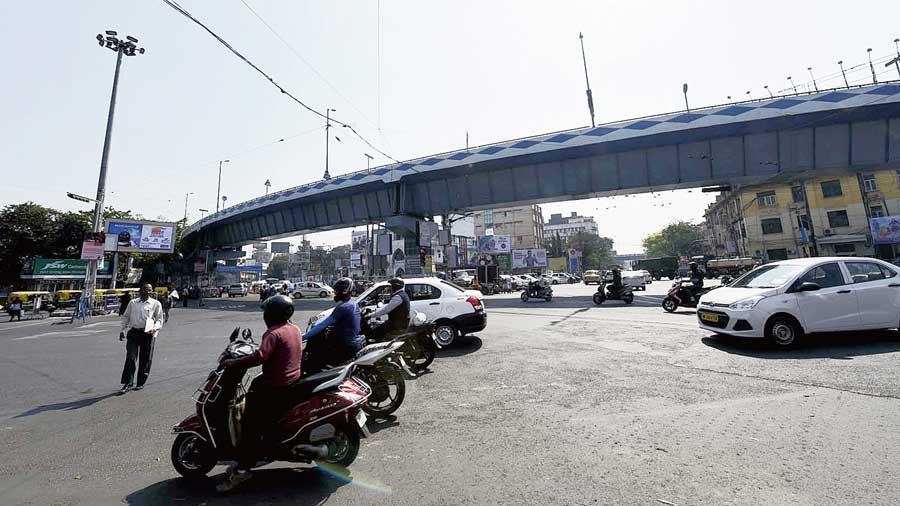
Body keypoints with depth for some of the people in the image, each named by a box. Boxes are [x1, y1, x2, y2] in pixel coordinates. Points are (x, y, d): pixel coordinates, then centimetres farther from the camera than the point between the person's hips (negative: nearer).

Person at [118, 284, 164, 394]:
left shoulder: (155, 304, 5)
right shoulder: (133, 302, 13)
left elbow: (159, 319, 4)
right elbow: (125, 316, 19)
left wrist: (155, 328, -13)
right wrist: (122, 330, 10)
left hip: (147, 334, -2)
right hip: (133, 332, 2)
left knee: (145, 360, 5)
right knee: (130, 358, -5)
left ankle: (141, 383, 20)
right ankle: (128, 383, 6)